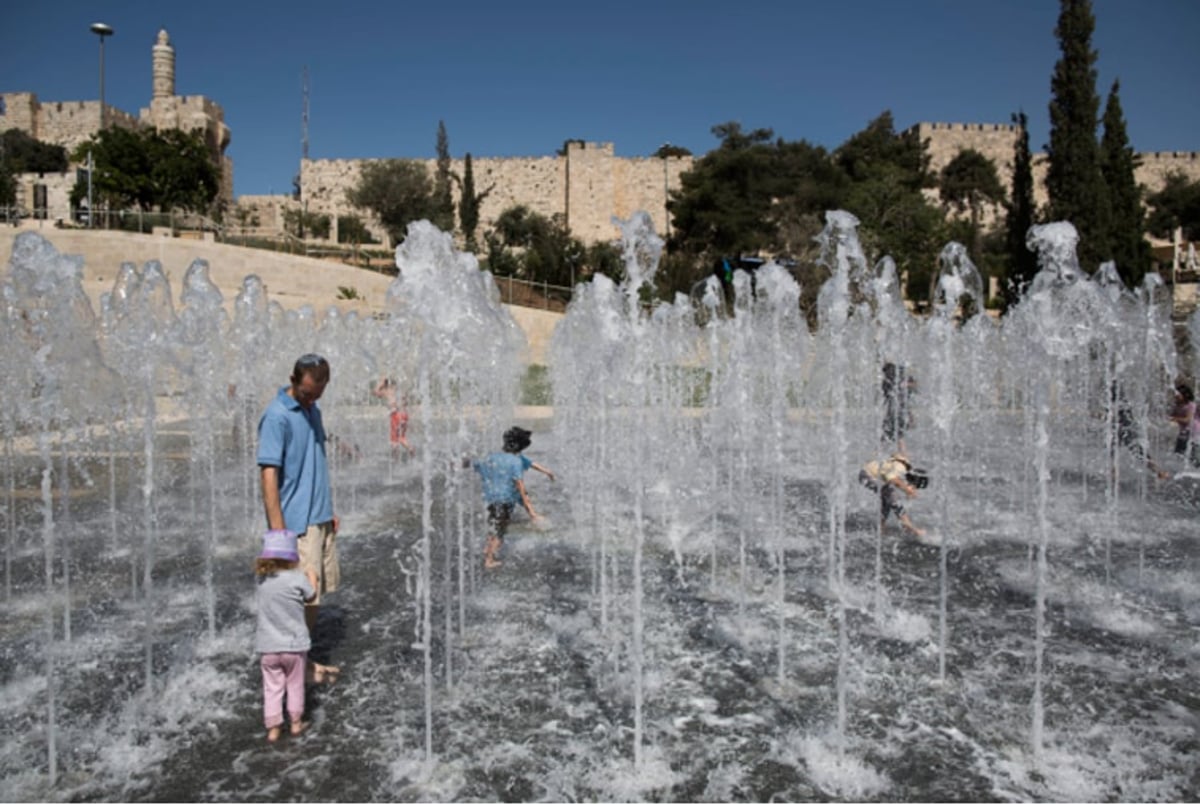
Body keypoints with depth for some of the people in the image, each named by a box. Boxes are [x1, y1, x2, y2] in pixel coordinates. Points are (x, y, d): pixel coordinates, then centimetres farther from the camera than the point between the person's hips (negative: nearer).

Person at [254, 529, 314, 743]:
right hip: (294, 645, -2)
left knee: (272, 688, 14)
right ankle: (296, 722, 29)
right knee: (295, 685, 16)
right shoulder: (298, 579, -16)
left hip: (268, 647, 2)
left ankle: (273, 728, 20)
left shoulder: (262, 581, -6)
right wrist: (312, 578, 20)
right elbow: (311, 596, 0)